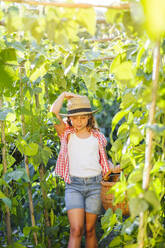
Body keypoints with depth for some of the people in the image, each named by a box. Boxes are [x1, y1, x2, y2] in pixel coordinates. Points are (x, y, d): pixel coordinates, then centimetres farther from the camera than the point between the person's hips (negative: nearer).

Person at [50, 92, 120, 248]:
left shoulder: (97, 136, 12)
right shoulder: (67, 133, 7)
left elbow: (104, 160, 21)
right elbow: (54, 112, -7)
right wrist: (64, 95, 5)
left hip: (94, 185, 2)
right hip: (73, 185, -2)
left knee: (90, 230, 6)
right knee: (76, 230, -13)